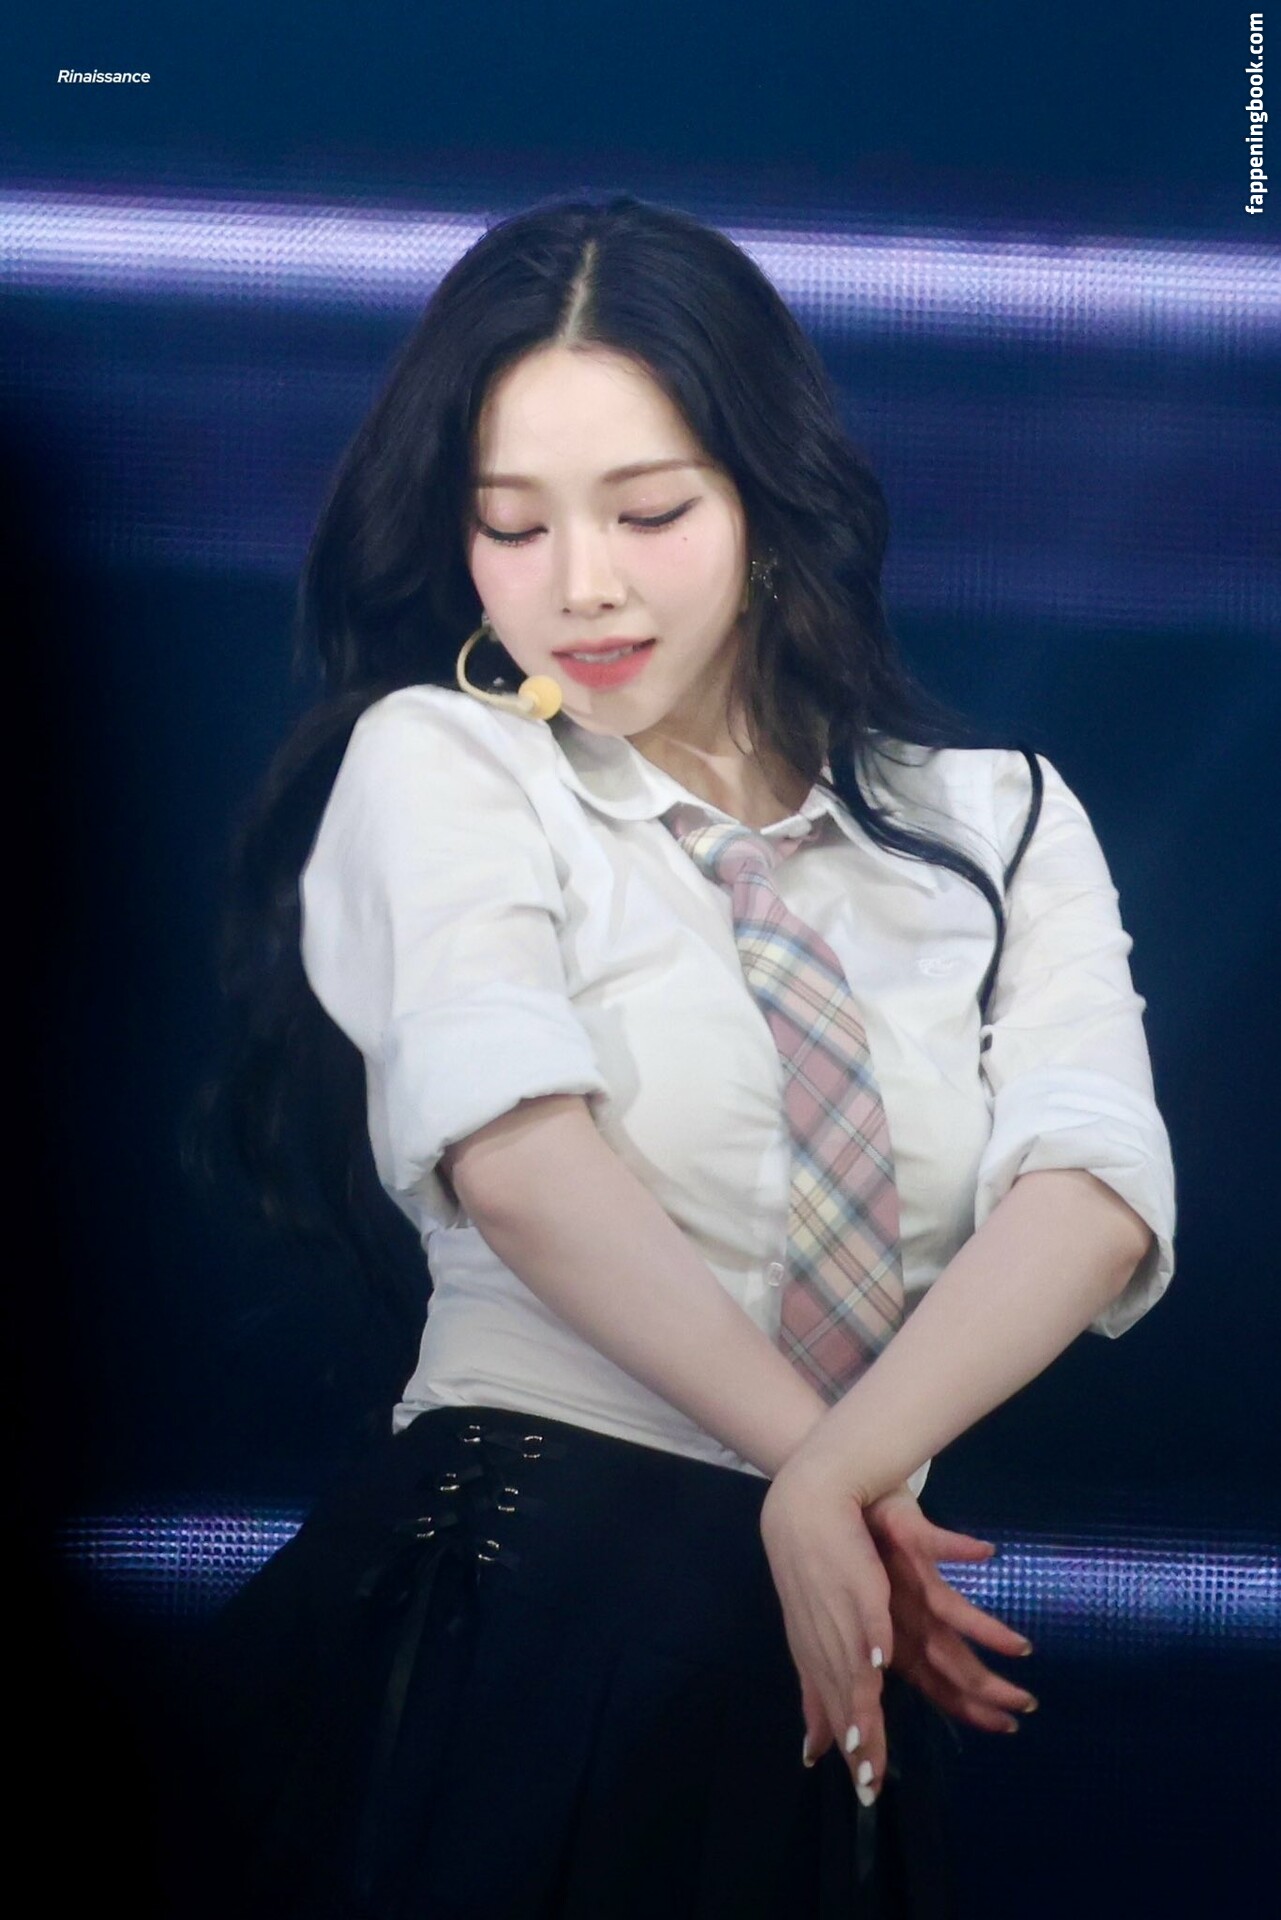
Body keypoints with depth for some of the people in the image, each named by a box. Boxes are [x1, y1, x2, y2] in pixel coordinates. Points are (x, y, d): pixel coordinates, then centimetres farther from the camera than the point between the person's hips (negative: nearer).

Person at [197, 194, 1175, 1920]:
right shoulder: (436, 760, 1)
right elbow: (516, 1153, -17)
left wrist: (842, 1481, -23)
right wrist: (810, 1469, -20)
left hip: (840, 1649, 3)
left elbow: (1094, 1196, -9)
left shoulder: (1001, 821, 8)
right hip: (516, 1609, -3)